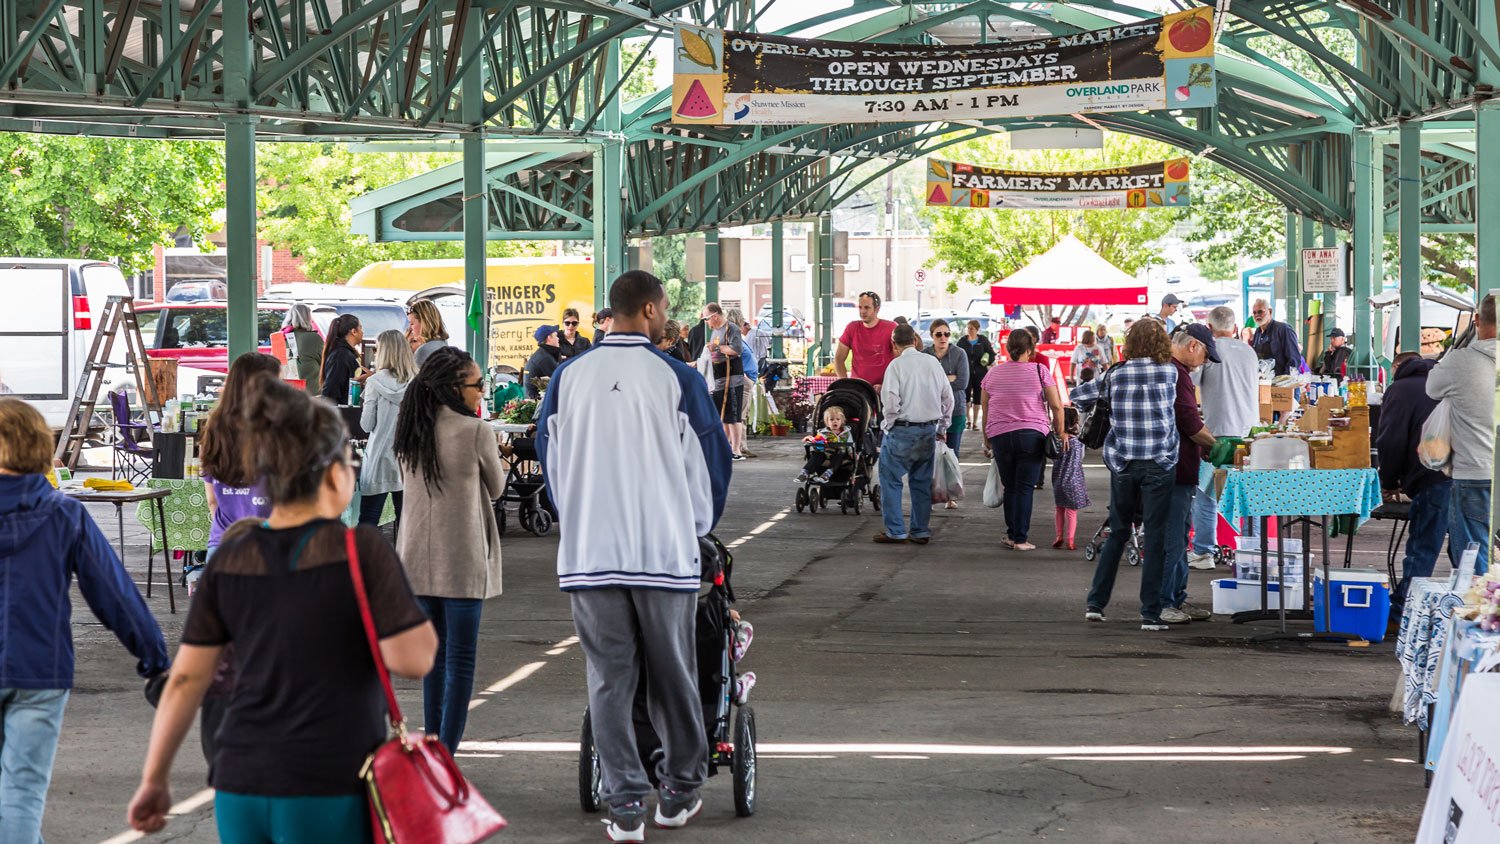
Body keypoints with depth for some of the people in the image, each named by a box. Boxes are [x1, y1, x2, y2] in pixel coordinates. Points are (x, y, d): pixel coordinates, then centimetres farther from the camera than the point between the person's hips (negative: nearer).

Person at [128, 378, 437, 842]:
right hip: (331, 793, -5)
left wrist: (154, 780, 14)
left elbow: (186, 678, 6)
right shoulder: (361, 550, -10)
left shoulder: (231, 559, 4)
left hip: (241, 787, 5)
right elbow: (414, 659, -11)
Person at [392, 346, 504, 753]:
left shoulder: (410, 432, 5)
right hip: (462, 558, -6)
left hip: (418, 558, 6)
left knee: (435, 657, 16)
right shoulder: (476, 432, -12)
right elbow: (496, 487, 3)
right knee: (461, 661, -2)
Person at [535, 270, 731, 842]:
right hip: (666, 552, -2)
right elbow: (706, 463, 4)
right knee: (672, 675, 11)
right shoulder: (677, 379, -4)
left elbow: (552, 462, 14)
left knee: (608, 677, 5)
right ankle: (679, 794, 21)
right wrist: (697, 528, 22)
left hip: (587, 554, 2)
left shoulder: (569, 378, 4)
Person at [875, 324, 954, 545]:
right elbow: (948, 396, 9)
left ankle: (895, 531, 3)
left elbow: (890, 401, -17)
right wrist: (941, 424, 19)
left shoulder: (896, 365, -10)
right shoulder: (933, 363, 5)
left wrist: (888, 424, -1)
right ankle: (920, 531, 14)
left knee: (891, 479, 5)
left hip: (902, 430, -5)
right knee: (922, 482, 13)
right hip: (929, 431, 5)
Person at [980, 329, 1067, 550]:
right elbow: (1056, 405, -4)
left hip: (999, 434, 3)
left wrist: (987, 441, 21)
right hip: (1032, 435, -3)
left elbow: (986, 411, 13)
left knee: (1010, 487, 14)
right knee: (1025, 488, 0)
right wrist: (1061, 432, 7)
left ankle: (1012, 535, 16)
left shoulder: (993, 373, 9)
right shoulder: (1039, 371, 0)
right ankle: (1020, 539, -1)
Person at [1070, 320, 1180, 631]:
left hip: (1122, 464, 2)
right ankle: (1150, 614, -1)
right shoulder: (1169, 372, -3)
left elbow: (1078, 396, 12)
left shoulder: (1115, 375, 1)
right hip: (1158, 464, -2)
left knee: (1117, 533, 15)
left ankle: (1095, 603, 12)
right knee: (1155, 536, 1)